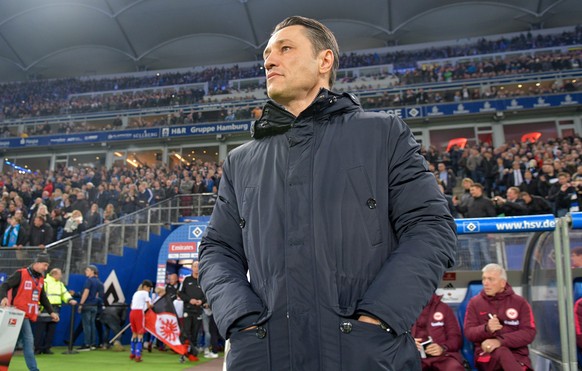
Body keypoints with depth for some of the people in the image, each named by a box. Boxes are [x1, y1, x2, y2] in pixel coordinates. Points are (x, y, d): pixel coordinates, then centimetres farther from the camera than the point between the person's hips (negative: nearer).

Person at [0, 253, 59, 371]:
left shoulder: (41, 279, 14)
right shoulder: (21, 274, -7)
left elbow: (43, 298, 20)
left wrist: (51, 312, 14)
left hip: (28, 316, 7)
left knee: (14, 341, 9)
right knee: (29, 341, -7)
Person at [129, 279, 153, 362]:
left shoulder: (136, 293, 24)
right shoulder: (145, 293, 1)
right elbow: (148, 305, -1)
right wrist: (151, 305, 20)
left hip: (132, 312, 8)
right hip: (139, 313, -8)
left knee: (134, 333, 19)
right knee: (140, 334, -6)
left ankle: (132, 354, 25)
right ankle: (138, 356, -12)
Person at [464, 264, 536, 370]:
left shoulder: (520, 302, 9)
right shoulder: (475, 302, 10)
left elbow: (529, 333, -2)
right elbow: (469, 333, 3)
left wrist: (500, 341, -18)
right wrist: (486, 328, -20)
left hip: (516, 354, 0)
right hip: (486, 355, 0)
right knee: (502, 352, -37)